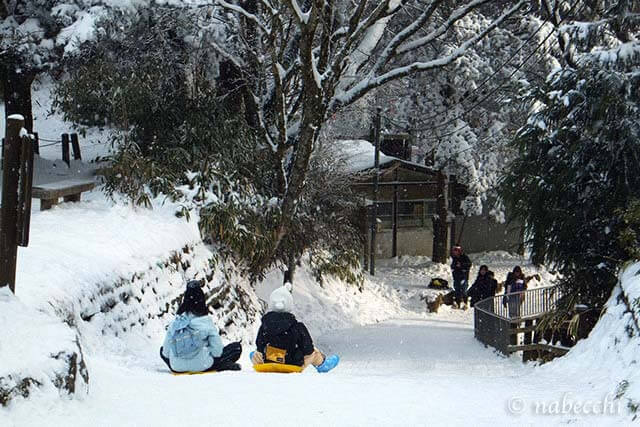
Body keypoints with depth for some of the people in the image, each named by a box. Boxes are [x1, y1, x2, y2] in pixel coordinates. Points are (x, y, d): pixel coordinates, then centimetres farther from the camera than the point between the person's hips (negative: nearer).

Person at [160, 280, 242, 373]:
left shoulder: (175, 322, -3)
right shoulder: (206, 322, -12)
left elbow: (166, 351, 4)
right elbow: (217, 351, -8)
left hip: (177, 367, 2)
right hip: (201, 366, -2)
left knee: (162, 349, 37)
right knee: (237, 347, 10)